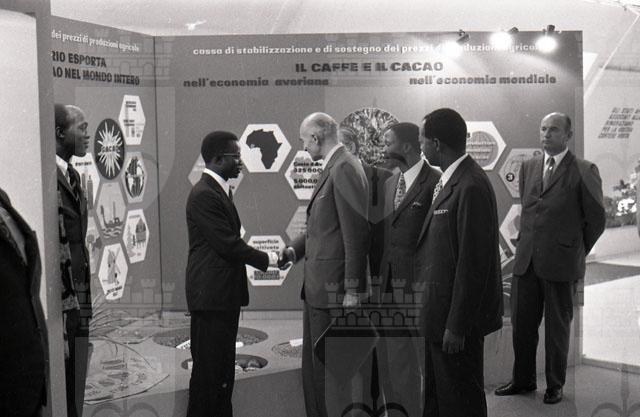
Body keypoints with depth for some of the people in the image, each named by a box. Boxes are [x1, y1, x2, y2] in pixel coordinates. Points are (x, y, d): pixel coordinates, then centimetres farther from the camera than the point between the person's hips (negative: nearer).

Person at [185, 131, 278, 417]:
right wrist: (268, 259, -12)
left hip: (225, 295, 10)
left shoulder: (220, 190, 15)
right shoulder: (203, 195, -17)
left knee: (223, 368, 17)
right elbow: (228, 244, -21)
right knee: (208, 369, -2)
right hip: (211, 295, -10)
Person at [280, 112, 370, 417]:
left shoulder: (345, 169, -16)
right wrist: (294, 250, 9)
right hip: (316, 288, 10)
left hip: (333, 287, -10)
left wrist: (353, 289, -21)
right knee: (312, 365, 18)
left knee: (332, 366, -1)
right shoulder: (331, 169, 15)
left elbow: (356, 232, -20)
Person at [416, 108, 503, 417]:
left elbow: (472, 262, -23)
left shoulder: (471, 187, -22)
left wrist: (457, 326, -21)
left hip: (458, 316, -9)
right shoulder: (448, 180, 9)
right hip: (439, 311, 10)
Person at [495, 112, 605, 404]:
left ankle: (555, 385, 23)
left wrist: (577, 251, 7)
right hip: (526, 260, 5)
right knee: (521, 324, 10)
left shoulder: (584, 171, -6)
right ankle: (523, 380, 26)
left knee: (557, 328, 8)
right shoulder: (528, 167, 10)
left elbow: (596, 219, 1)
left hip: (561, 264, -4)